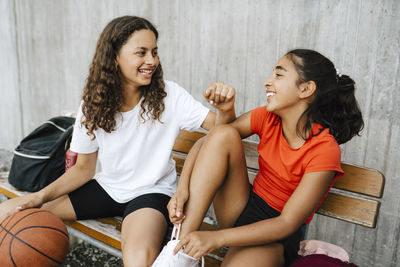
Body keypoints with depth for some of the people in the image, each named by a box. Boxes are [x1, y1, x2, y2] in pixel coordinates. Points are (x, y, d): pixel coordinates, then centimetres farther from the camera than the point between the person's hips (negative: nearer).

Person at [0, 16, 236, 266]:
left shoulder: (169, 95, -12)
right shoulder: (93, 105, -5)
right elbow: (84, 168, 2)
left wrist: (226, 109, -39)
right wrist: (39, 197, -12)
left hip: (151, 192, -4)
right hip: (107, 187, 4)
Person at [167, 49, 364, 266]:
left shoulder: (324, 150, -20)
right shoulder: (267, 118, -5)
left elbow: (287, 223, -22)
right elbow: (205, 143, -4)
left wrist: (216, 237, -27)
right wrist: (182, 187, -20)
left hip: (276, 237, -5)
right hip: (245, 208, 6)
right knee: (223, 134, -21)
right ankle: (182, 244, -22)